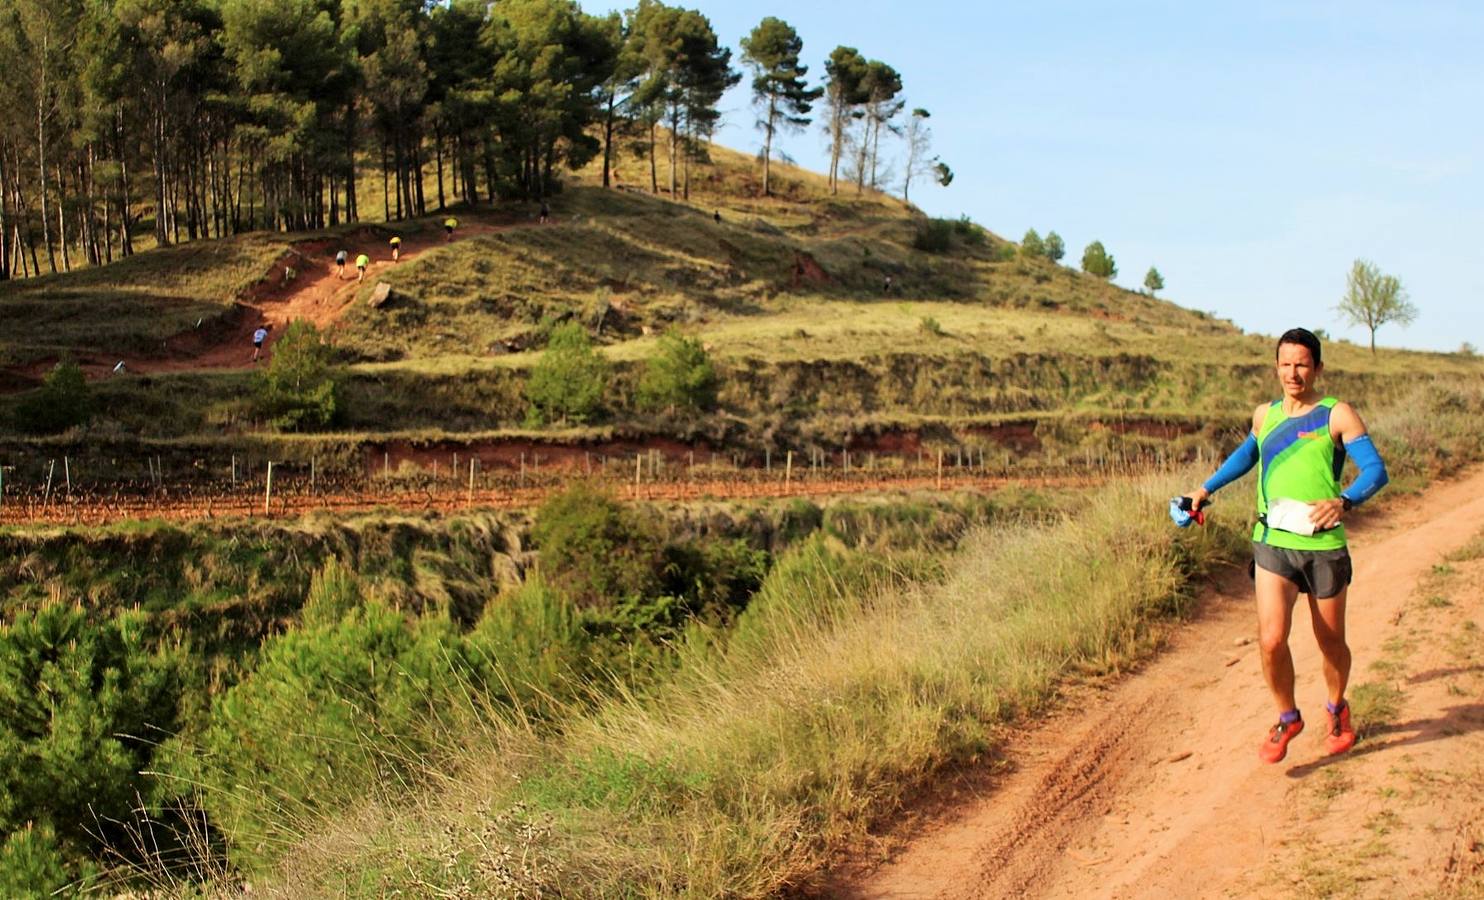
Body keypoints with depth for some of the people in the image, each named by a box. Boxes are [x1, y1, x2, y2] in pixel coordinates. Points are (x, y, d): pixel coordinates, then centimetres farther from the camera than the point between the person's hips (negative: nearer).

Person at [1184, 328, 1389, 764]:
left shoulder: (1337, 414, -3)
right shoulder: (1264, 415, 11)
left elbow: (1375, 470, -12)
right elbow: (1247, 454, 33)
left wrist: (1343, 502, -30)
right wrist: (1207, 489, 28)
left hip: (1323, 546, -2)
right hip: (1272, 543, 2)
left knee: (1331, 642, 11)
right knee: (1271, 639, -13)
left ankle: (1337, 710, 41)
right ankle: (1287, 719, 12)